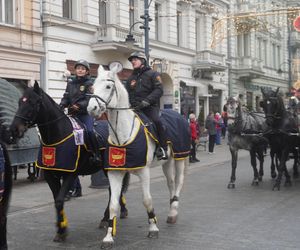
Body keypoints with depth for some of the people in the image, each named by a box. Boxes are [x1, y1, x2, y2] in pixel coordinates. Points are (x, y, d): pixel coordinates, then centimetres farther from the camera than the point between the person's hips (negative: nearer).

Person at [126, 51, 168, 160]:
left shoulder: (153, 74, 6)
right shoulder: (131, 78, 23)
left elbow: (159, 90, -7)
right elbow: (127, 94, 25)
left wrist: (147, 100, -20)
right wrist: (129, 104, 2)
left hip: (150, 107, -6)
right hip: (134, 108, 6)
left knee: (156, 121, -31)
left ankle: (163, 148, -24)